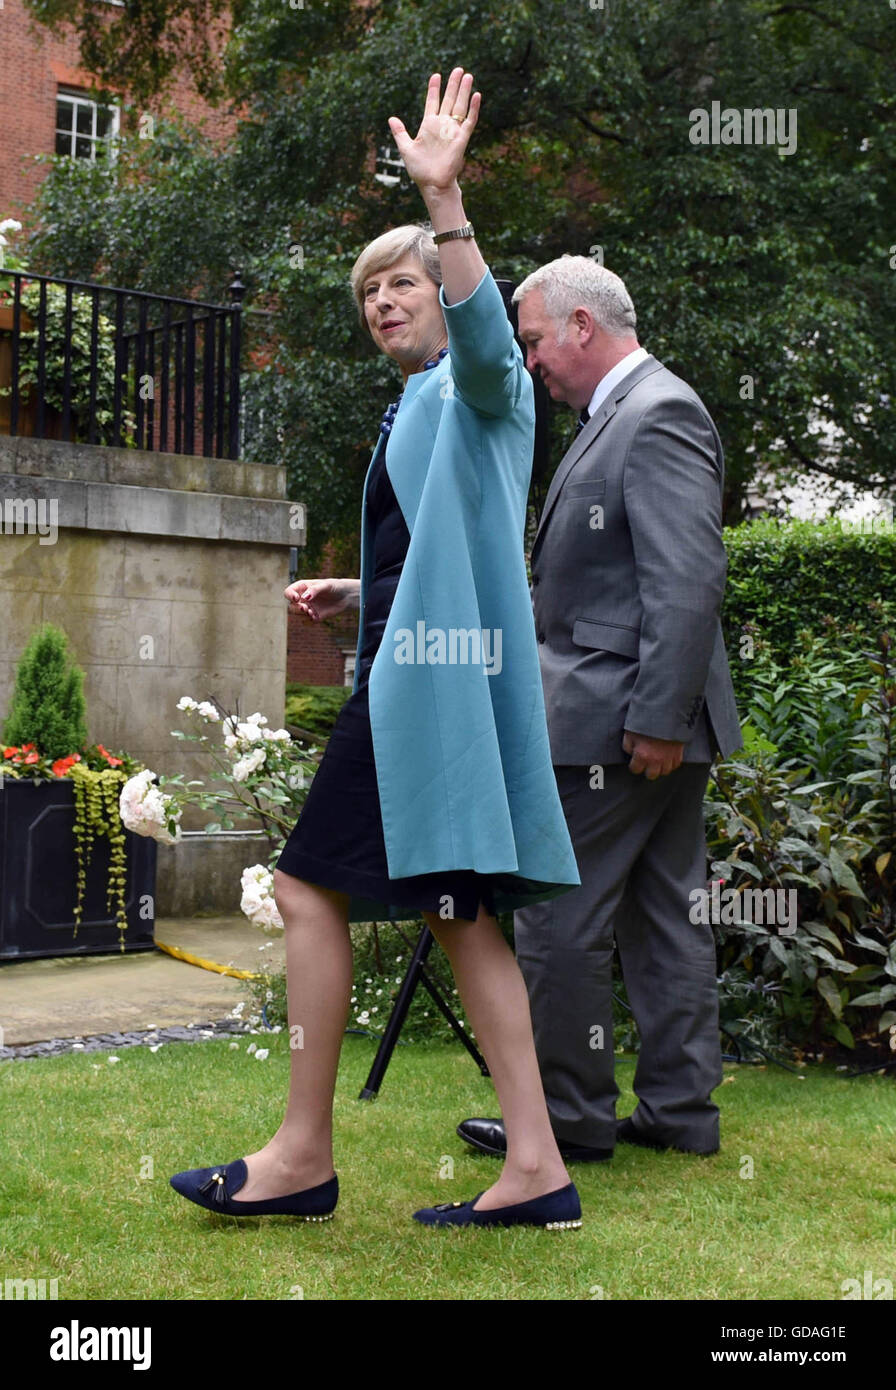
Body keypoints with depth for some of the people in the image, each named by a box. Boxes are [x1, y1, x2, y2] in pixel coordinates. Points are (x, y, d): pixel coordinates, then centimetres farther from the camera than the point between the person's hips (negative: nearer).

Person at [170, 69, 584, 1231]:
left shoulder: (475, 385, -3)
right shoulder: (416, 408, 26)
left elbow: (484, 335, -29)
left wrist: (445, 199, -40)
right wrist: (352, 593, 19)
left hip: (435, 677, -10)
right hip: (414, 670, 10)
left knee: (313, 886, -7)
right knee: (460, 913, 6)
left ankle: (304, 1156, 1)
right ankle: (534, 1168, 6)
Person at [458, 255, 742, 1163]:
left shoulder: (659, 418, -14)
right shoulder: (617, 419, 17)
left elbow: (690, 583, -22)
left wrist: (657, 718, -24)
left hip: (615, 721, -10)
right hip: (647, 722, 10)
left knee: (559, 920, -3)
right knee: (663, 918, 13)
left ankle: (570, 1119, 8)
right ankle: (679, 1111, 21)